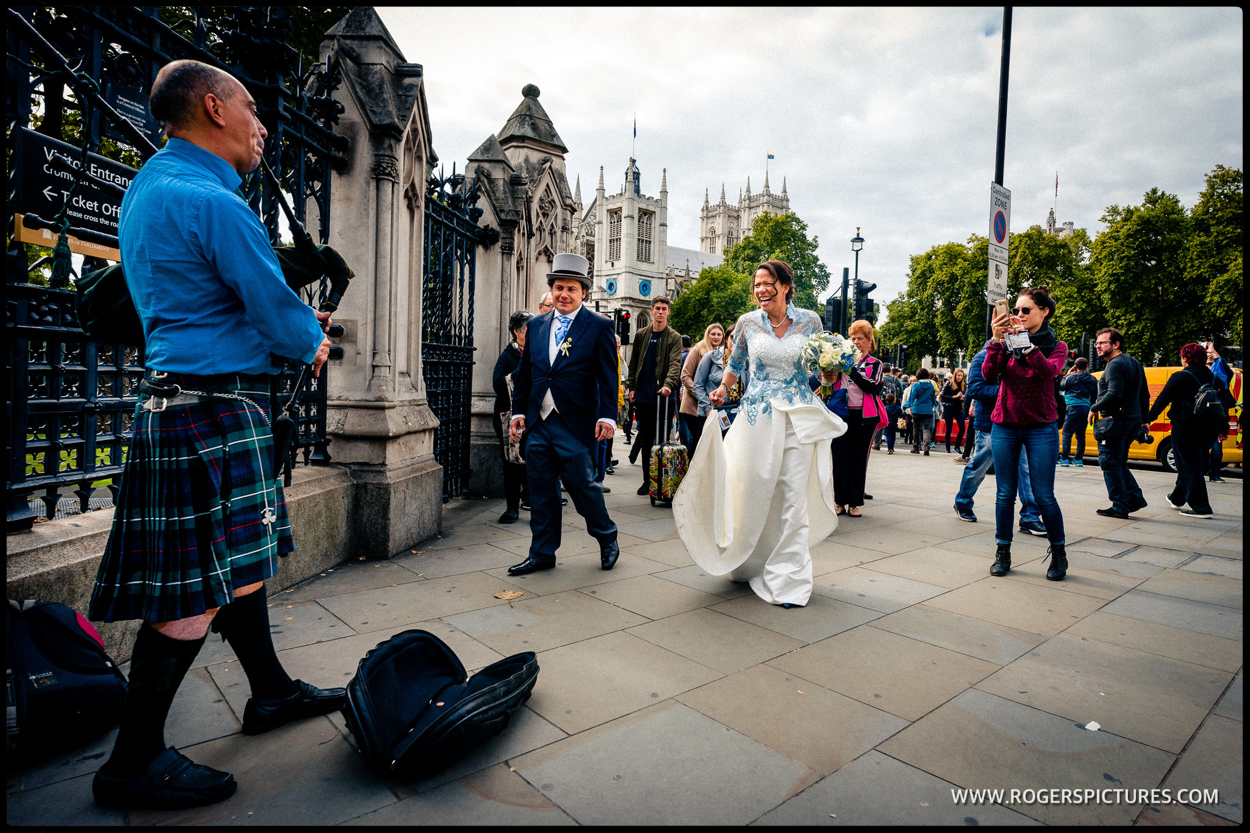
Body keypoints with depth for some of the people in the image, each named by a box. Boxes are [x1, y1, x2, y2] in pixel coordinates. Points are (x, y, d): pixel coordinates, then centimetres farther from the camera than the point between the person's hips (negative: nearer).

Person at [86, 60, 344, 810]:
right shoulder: (213, 202, -16)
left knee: (237, 564, 16)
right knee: (202, 588, -3)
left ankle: (271, 691, 31)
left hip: (180, 402, 11)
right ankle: (135, 762, 11)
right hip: (216, 410, -11)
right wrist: (312, 342, 8)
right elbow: (281, 318, -14)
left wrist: (295, 323, 17)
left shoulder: (149, 187, 18)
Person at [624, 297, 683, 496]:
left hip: (664, 397, -4)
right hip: (643, 396, 4)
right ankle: (647, 480, 18)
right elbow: (633, 363, 16)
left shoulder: (674, 337, 0)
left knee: (663, 439, -1)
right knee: (646, 439, 9)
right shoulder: (642, 336, 12)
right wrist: (631, 387, 8)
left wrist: (668, 384, -29)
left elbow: (675, 364, -13)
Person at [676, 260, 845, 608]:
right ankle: (748, 563, 29)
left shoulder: (809, 320, 2)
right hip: (758, 416, 1)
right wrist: (723, 388, -1)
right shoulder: (747, 322, 3)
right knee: (752, 490, 5)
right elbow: (735, 364, 15)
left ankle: (788, 578, 10)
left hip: (799, 417, -1)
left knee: (793, 495, -3)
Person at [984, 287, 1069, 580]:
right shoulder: (1007, 342, 5)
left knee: (1044, 496, -1)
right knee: (1005, 493, 5)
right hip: (1005, 427, 2)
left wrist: (1025, 342, -29)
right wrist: (996, 340, -21)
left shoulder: (1056, 346, 2)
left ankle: (1058, 553, 17)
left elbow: (1048, 371, -20)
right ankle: (1003, 552, 15)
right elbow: (989, 375, -10)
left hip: (1041, 429, -1)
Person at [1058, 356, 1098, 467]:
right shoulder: (1093, 379, 12)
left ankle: (1064, 458, -6)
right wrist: (1092, 410, 27)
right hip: (1086, 409, 6)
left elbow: (1061, 386, 5)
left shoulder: (1072, 377, -8)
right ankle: (1079, 459, 12)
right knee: (1081, 434, 10)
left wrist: (1067, 374, 14)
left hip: (1074, 408, -6)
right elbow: (1094, 396, 18)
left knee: (1067, 433, -3)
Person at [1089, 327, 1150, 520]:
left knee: (1110, 464, -3)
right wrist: (1144, 419, 26)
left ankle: (1120, 507, -1)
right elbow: (1144, 394, 22)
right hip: (1133, 421, 10)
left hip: (1116, 422, -10)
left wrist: (1094, 408, -13)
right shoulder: (1135, 363, 18)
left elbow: (1114, 394, -26)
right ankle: (1135, 498, 16)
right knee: (1118, 463, 19)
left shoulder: (1115, 365, -14)